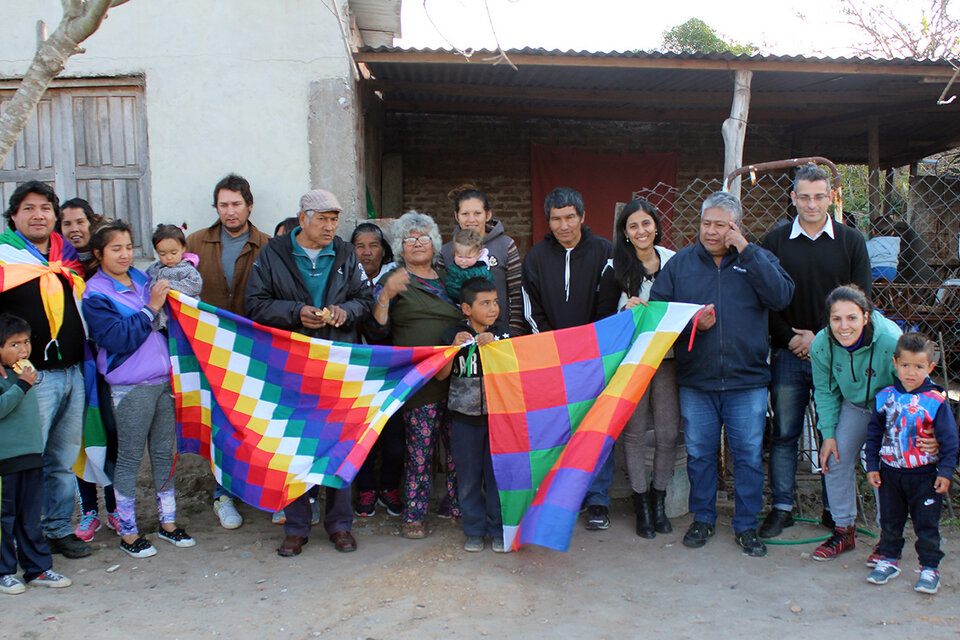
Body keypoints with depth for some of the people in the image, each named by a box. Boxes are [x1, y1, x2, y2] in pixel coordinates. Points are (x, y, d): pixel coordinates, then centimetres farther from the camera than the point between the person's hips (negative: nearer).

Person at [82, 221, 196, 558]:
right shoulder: (96, 295, -7)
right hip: (130, 388, -5)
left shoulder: (143, 280, 11)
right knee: (129, 459, 5)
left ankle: (168, 522, 25)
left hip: (164, 381, 6)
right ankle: (127, 531, 18)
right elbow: (119, 339, -17)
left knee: (165, 453, 12)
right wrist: (150, 308, -17)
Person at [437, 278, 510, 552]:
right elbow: (441, 374, -2)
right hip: (464, 416, 0)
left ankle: (499, 529, 17)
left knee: (498, 473, 3)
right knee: (468, 475, 7)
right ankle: (474, 530, 21)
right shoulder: (453, 334, 1)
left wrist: (493, 345, -20)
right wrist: (454, 347, -17)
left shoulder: (503, 333, 3)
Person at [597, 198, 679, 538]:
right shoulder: (616, 268, 0)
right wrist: (628, 310, -18)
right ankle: (641, 503, 17)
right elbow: (604, 316, 1)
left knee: (668, 433, 0)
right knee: (634, 431, 2)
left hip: (666, 356, 2)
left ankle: (659, 498, 22)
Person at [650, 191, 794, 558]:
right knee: (699, 454, 10)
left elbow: (781, 297, -13)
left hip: (747, 380, -1)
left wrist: (747, 251, -15)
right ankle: (703, 519, 27)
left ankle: (746, 526, 21)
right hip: (695, 380, 1)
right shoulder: (680, 263, 6)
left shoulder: (758, 260, 4)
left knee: (748, 455, 6)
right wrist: (689, 323, -12)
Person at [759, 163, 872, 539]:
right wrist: (789, 338, -9)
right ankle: (781, 508, 14)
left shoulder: (851, 242, 4)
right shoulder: (774, 241, 4)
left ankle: (834, 509, 20)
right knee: (784, 434, 4)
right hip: (788, 355, 0)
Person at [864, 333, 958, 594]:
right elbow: (874, 433, 7)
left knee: (927, 525, 6)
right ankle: (889, 560, 30)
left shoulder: (936, 401, -9)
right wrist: (872, 465, 5)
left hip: (925, 475, -3)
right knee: (890, 521, 14)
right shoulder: (885, 397, -1)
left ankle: (929, 568, 20)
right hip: (890, 472, 3)